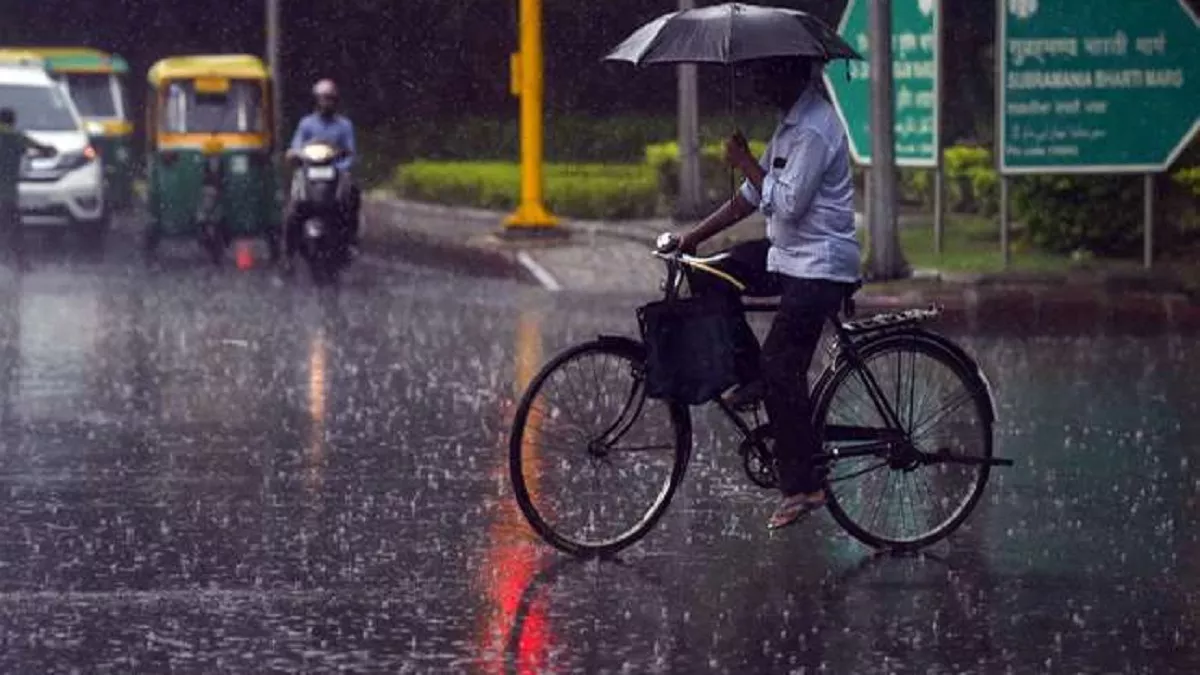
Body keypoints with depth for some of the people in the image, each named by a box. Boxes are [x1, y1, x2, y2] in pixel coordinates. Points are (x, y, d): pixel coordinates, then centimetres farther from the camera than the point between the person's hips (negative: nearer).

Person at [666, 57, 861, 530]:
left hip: (819, 267, -10)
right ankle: (750, 378, 11)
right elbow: (755, 195, 17)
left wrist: (745, 163, -13)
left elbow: (788, 203, -24)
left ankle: (802, 487, -5)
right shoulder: (792, 122, 13)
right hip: (789, 254, 10)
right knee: (709, 279, 4)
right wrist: (695, 237, 15)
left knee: (782, 369, -11)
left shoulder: (814, 129, -19)